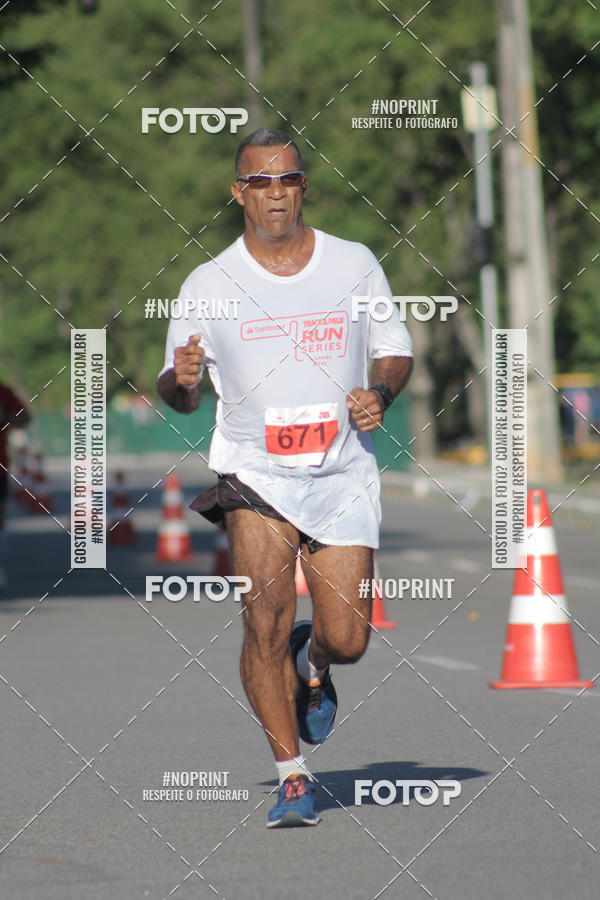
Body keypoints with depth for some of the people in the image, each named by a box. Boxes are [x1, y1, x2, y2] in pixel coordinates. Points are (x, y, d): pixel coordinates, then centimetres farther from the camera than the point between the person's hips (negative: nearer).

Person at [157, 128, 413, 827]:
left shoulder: (355, 265, 3)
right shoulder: (208, 285, -1)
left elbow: (396, 352, 13)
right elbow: (176, 394, 5)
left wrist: (380, 393, -8)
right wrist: (180, 378, -19)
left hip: (343, 474, 1)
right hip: (255, 475, -1)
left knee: (346, 640, -4)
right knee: (265, 622, -18)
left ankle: (312, 665, 35)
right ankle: (292, 777, -4)